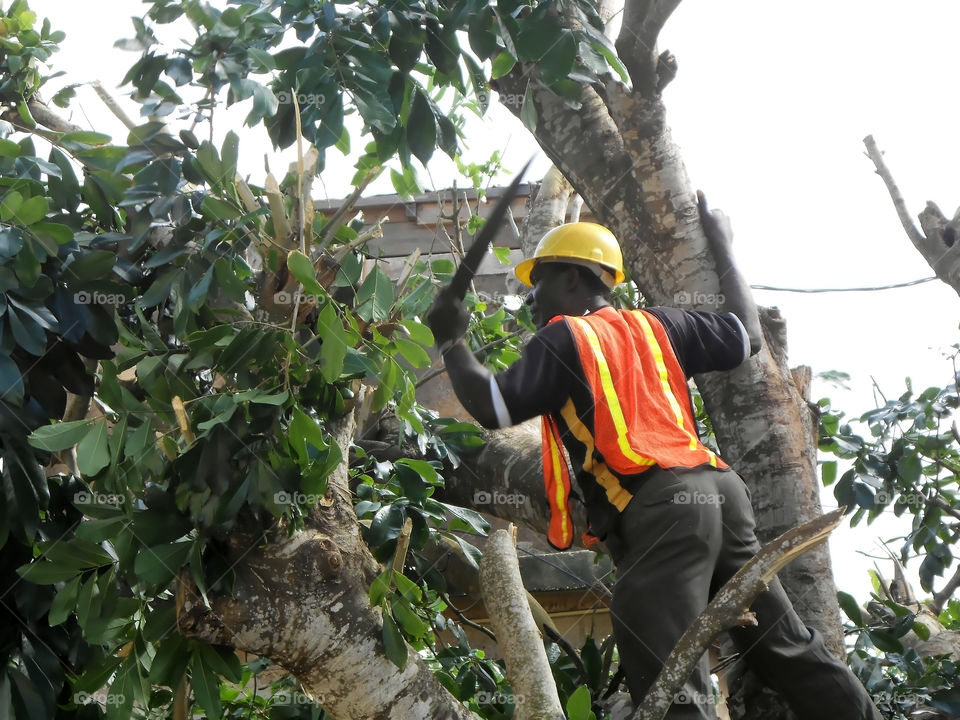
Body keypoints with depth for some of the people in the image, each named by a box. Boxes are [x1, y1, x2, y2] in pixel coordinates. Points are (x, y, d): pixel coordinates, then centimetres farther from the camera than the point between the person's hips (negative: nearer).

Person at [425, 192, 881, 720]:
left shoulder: (565, 336, 6)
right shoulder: (652, 325, 22)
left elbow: (492, 408, -2)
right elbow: (746, 336, 28)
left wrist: (450, 342, 13)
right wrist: (721, 248, 39)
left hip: (658, 508, -7)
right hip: (718, 492, 7)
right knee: (788, 649, 14)